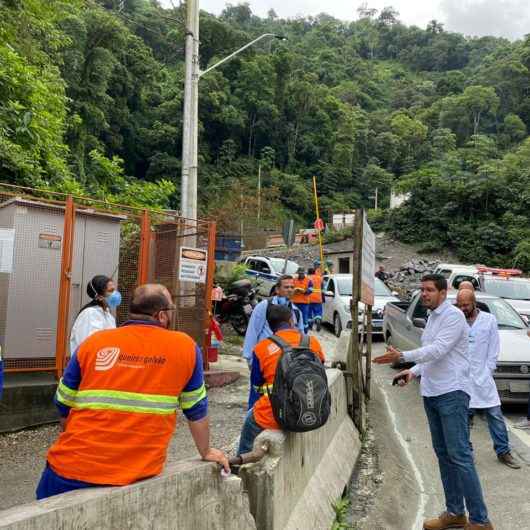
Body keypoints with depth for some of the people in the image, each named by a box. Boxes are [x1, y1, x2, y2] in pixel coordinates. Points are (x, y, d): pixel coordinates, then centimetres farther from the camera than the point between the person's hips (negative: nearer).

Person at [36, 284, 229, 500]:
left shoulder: (94, 342, 1)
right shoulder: (186, 348, -3)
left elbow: (64, 406, 10)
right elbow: (196, 411, 7)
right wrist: (206, 452, 24)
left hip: (72, 469, 2)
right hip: (136, 475, -1)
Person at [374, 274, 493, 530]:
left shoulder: (453, 316, -12)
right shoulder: (432, 317, 16)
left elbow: (438, 350, -23)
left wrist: (402, 356, -27)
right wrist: (414, 372, 8)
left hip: (452, 393, -9)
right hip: (431, 393, 9)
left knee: (459, 455, -8)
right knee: (443, 454, 13)